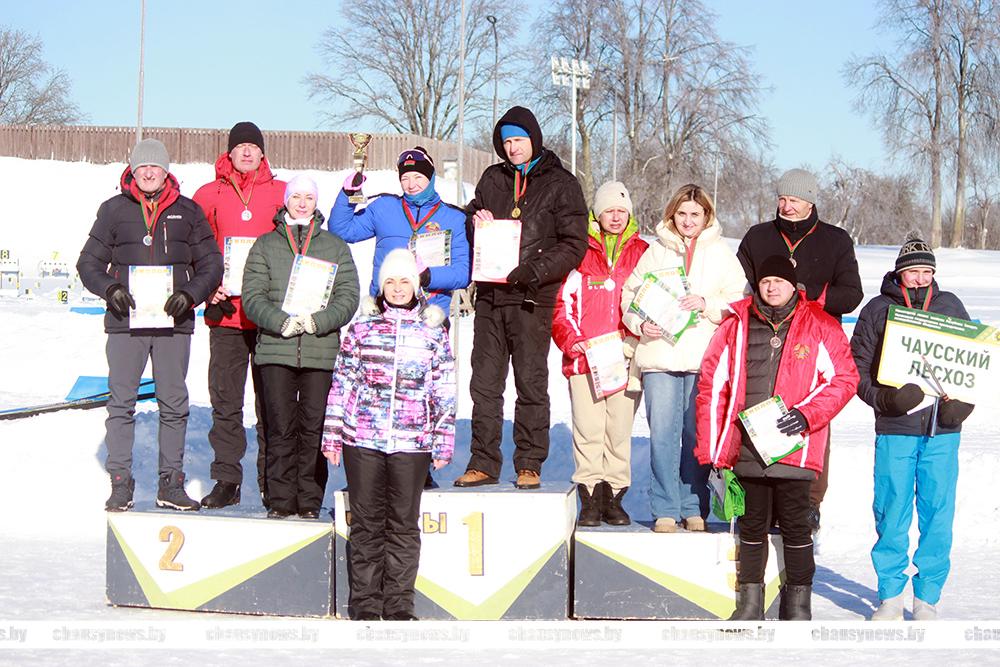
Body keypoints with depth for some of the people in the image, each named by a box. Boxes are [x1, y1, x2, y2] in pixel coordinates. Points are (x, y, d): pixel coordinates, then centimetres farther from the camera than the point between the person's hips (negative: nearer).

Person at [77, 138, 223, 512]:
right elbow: (89, 262, 9)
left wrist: (190, 294, -8)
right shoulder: (114, 210, 7)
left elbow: (211, 264, 9)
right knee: (121, 403, 0)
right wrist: (110, 289, -10)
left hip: (174, 322, 1)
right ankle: (120, 484, 6)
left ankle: (170, 484, 12)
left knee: (174, 404, 4)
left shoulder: (188, 212, 9)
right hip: (126, 320, -1)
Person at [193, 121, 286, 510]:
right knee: (225, 402, 5)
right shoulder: (208, 195, 8)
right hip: (225, 313, 1)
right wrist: (208, 288, -4)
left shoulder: (281, 193, 6)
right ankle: (226, 481, 12)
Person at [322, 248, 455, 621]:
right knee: (366, 522, 5)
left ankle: (399, 604, 13)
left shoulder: (433, 331, 6)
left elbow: (444, 393, 7)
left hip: (412, 443, 0)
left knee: (404, 523, 4)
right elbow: (341, 383, 8)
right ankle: (365, 604, 13)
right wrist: (332, 435, 5)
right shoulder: (362, 327, 6)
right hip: (362, 440, 0)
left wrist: (443, 443, 3)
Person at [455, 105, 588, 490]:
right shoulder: (492, 179, 16)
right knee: (485, 383, 5)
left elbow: (573, 245, -4)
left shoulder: (561, 184, 1)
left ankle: (529, 465, 6)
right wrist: (476, 222, 1)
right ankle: (483, 463, 12)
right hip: (490, 298, 5)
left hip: (532, 299, -4)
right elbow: (472, 218, 26)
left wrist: (534, 270, -17)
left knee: (531, 385, -1)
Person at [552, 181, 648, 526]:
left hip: (627, 357, 1)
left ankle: (614, 497, 12)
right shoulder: (580, 252, 7)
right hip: (584, 356, -1)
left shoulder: (643, 254, 12)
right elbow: (562, 303, 6)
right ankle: (590, 496, 3)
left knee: (620, 429, 3)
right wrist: (571, 340, -8)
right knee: (588, 429, -5)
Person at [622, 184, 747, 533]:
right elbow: (631, 294, 13)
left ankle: (694, 508, 13)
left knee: (697, 434, 2)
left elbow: (739, 301, 5)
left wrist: (707, 304, -11)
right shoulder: (656, 251, 13)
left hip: (704, 359, 0)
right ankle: (665, 510, 4)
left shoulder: (721, 252, 10)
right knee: (662, 432, -4)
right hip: (659, 356, 1)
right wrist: (640, 323, -6)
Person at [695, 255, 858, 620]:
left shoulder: (820, 327, 3)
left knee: (795, 526, 3)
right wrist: (710, 450, 4)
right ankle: (750, 602, 19)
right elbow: (711, 387, 9)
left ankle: (798, 604, 15)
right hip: (746, 449, 2)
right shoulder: (735, 326, 8)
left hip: (793, 449, -2)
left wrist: (806, 414, -13)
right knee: (752, 525, 10)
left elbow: (844, 378, 0)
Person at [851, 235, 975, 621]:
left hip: (943, 430, 2)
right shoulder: (878, 310, 5)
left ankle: (927, 599, 12)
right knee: (891, 515, 0)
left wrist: (963, 401, 1)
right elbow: (857, 366, 6)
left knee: (938, 513, 2)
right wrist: (882, 398, -11)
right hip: (895, 429, -1)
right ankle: (890, 597, 12)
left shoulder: (950, 306, 11)